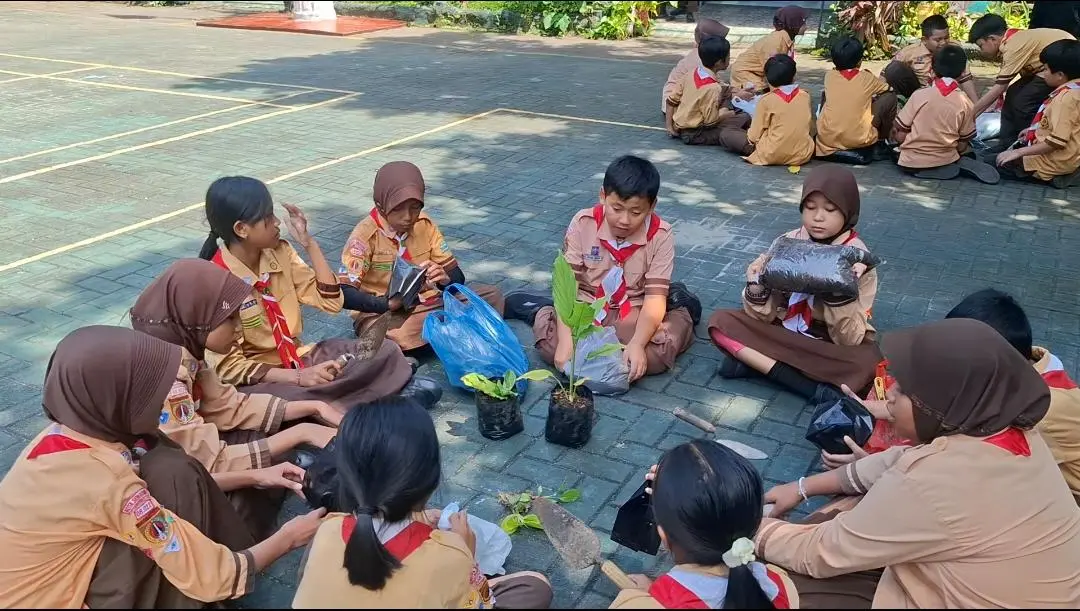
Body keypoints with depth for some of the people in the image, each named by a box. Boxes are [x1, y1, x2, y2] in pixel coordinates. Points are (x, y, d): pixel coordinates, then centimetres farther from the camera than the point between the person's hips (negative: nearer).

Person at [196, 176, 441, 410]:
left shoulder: (279, 253, -1)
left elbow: (331, 301, 0)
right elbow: (228, 365, -18)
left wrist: (308, 242, -7)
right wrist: (298, 377, -28)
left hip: (297, 359, 6)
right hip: (255, 382, -6)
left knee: (384, 350, -9)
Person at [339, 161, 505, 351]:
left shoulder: (425, 225, -2)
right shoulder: (366, 234, -16)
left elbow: (457, 276, 0)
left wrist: (445, 279, -25)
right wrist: (388, 304, -35)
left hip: (426, 304, 4)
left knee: (492, 295, -9)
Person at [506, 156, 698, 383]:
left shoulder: (660, 235, -13)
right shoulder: (583, 224, -13)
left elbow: (655, 297, -17)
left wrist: (637, 344, -33)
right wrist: (566, 339, -29)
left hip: (635, 314, 0)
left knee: (661, 350, -29)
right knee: (552, 345, -28)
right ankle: (543, 312, 6)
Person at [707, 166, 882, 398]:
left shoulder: (857, 260, -13)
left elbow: (850, 339, -18)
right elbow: (763, 317, -5)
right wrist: (756, 286, -23)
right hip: (783, 330, 4)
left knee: (868, 361, -35)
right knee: (721, 321, -18)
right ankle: (811, 386, -24)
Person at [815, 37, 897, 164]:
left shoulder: (829, 76, 6)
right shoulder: (867, 78, 2)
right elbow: (887, 87, 24)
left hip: (827, 138, 3)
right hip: (859, 140, -3)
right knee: (890, 96, 11)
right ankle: (881, 141, 21)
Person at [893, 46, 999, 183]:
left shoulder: (919, 95, -8)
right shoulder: (965, 102, -4)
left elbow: (899, 136, -5)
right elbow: (962, 146, 0)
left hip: (911, 163, -3)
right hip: (944, 159, 3)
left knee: (895, 152, 31)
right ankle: (957, 165, -1)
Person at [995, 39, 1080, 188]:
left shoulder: (1066, 97, -27)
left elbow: (1057, 141, -30)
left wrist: (1018, 153, -25)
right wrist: (1035, 130, 20)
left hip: (1055, 162, -11)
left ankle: (1051, 176, -8)